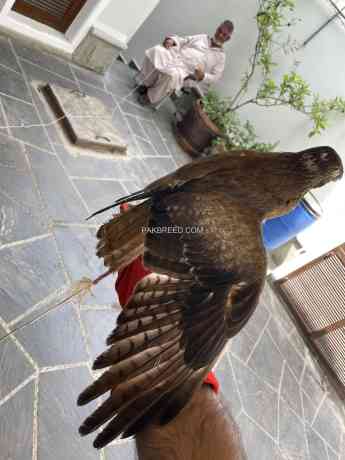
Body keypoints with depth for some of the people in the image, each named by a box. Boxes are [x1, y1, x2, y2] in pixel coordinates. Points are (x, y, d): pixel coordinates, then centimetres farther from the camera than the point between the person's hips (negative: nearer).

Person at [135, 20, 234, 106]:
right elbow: (183, 40, 20)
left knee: (173, 75, -39)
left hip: (185, 72, -4)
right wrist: (172, 40, -3)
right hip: (175, 56, 4)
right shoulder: (203, 37, 21)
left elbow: (215, 77, 2)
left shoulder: (220, 56, 9)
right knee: (157, 51, -26)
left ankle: (150, 97, -15)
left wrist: (203, 76, -20)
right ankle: (145, 84, -7)